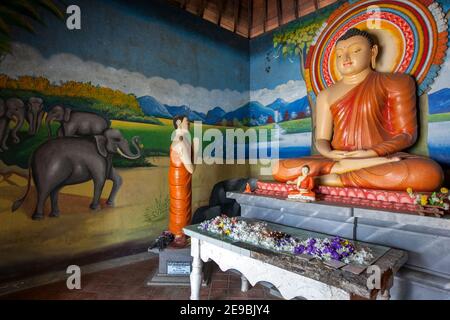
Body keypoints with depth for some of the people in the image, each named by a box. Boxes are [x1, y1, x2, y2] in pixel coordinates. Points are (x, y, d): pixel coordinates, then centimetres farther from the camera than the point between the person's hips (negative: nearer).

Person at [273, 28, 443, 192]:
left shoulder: (394, 82, 10)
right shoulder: (326, 94, 16)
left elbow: (407, 134, 4)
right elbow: (321, 139, 10)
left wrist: (371, 153, -15)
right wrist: (329, 153, -14)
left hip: (381, 156, -1)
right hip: (339, 159, 1)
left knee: (430, 173, -35)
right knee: (280, 169, -24)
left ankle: (337, 179, -28)